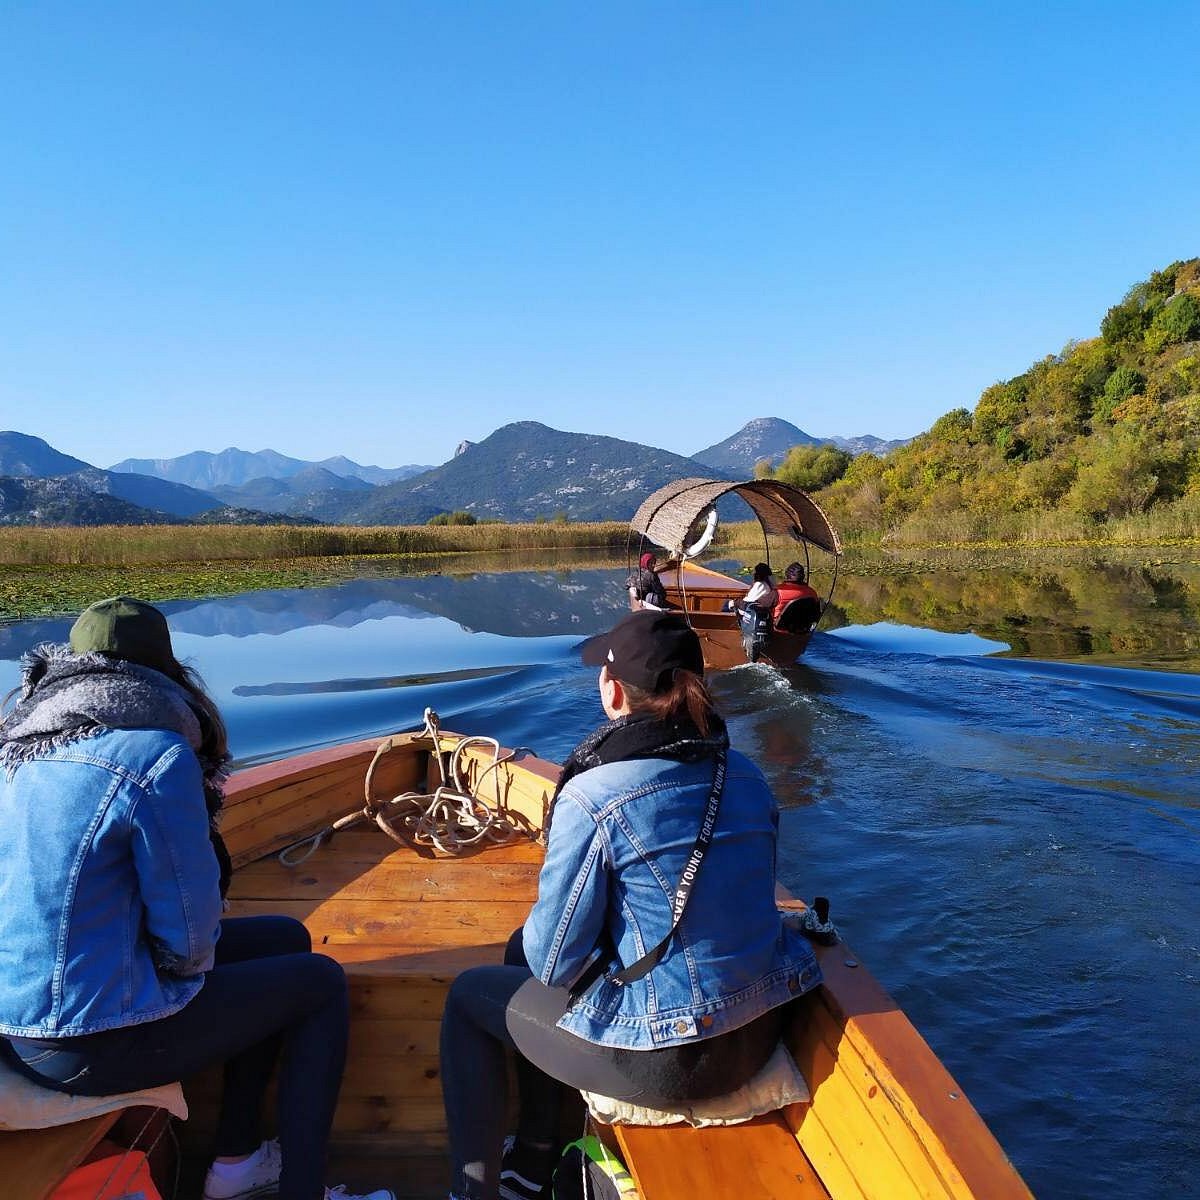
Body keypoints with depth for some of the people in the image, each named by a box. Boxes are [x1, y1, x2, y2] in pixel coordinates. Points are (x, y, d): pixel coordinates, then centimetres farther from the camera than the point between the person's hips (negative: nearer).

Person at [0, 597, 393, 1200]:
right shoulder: (157, 756, -21)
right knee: (320, 982, 9)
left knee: (285, 939, 18)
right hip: (91, 1043, -8)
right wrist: (189, 962, 5)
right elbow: (191, 937, -17)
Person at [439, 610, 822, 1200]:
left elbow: (554, 962, -16)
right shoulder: (748, 776, -2)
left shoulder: (592, 797, -23)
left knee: (469, 995, 16)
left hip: (666, 1061, -7)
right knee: (523, 949, 24)